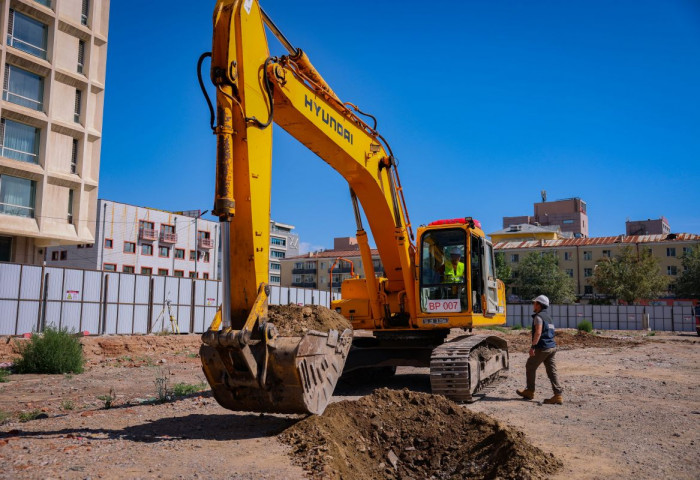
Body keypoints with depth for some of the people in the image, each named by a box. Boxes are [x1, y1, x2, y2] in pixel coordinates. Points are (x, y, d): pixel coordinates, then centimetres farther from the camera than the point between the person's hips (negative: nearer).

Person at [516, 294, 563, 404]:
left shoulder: (538, 317, -11)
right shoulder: (548, 316, 18)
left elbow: (538, 332, -22)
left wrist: (532, 346, -25)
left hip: (542, 348, -8)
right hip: (552, 347, 8)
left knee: (530, 367, 8)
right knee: (552, 371, 5)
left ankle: (530, 392, 16)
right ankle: (558, 396, 0)